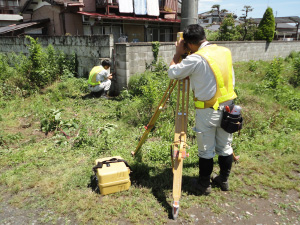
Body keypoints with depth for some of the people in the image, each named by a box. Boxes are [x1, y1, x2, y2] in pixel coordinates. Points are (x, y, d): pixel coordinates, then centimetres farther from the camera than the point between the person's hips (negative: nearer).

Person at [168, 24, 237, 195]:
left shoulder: (196, 59, -18)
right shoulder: (226, 51, 5)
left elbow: (172, 73, -7)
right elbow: (230, 79, 12)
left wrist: (178, 54, 4)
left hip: (208, 110, -7)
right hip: (227, 106, 7)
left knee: (206, 150, 8)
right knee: (225, 147, 18)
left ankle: (204, 184, 24)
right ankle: (224, 180, 35)